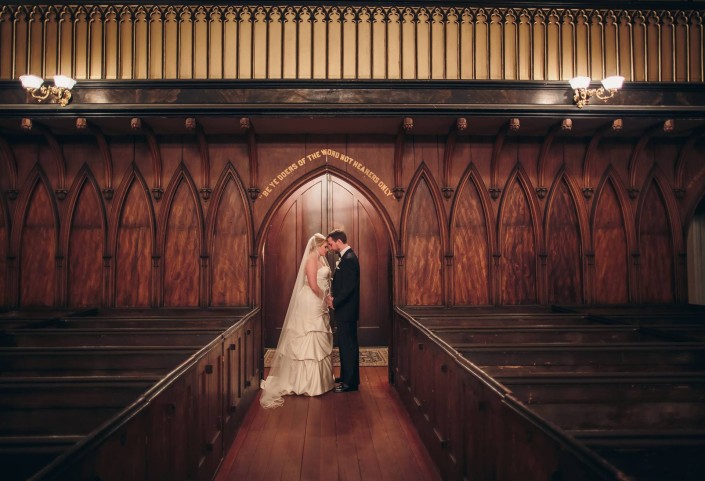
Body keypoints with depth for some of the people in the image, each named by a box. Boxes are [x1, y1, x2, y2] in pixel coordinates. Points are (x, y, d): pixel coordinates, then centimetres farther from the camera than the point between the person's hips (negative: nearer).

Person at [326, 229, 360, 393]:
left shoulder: (349, 259, -19)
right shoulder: (346, 257, 13)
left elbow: (348, 287, -24)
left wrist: (334, 302, -15)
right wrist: (333, 297, 2)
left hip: (347, 310, -10)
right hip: (344, 309, 10)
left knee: (348, 345, -2)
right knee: (345, 344, 18)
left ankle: (351, 382, 7)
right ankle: (346, 376, 30)